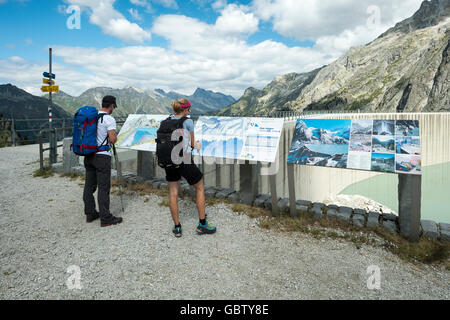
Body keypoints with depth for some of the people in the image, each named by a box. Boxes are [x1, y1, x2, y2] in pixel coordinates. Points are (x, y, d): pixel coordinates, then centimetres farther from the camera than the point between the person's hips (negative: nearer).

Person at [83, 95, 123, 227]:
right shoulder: (109, 119, -12)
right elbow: (113, 139, -19)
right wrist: (115, 136, 2)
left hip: (88, 155, 7)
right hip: (102, 156, -7)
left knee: (89, 185, 13)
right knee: (103, 187, -3)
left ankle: (90, 213, 24)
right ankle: (105, 218, 2)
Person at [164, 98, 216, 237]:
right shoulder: (188, 122, -9)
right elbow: (192, 144, -3)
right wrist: (197, 145, 20)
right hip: (185, 161, -5)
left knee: (173, 193, 11)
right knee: (200, 189, 13)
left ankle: (177, 227, 21)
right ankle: (202, 224, 18)